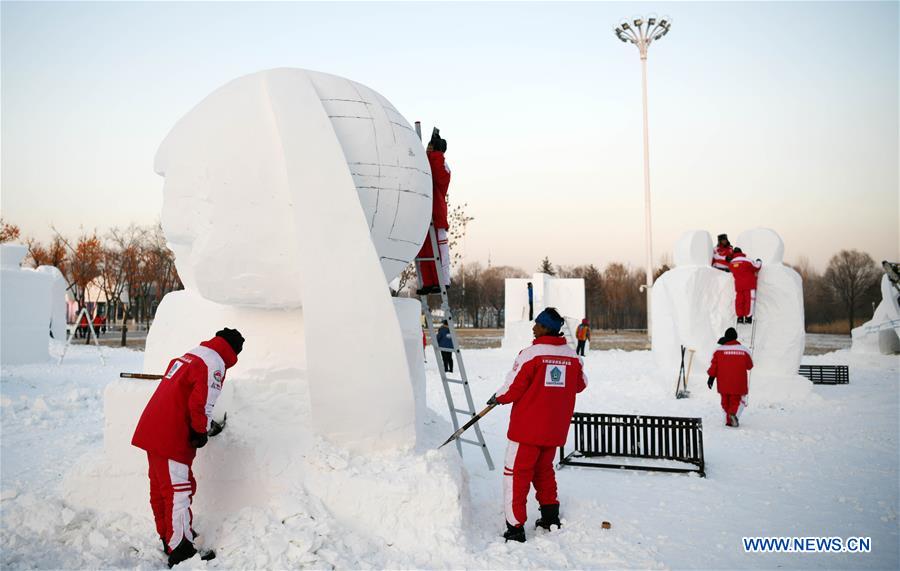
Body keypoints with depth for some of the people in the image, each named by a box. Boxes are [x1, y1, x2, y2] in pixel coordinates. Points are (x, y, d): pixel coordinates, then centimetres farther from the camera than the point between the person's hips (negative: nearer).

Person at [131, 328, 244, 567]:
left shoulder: (187, 356, 17)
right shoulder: (215, 363, -11)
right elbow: (202, 403, -20)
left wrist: (198, 429, 24)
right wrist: (201, 432, -4)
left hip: (150, 430, 9)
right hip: (171, 439, -9)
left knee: (160, 489, 19)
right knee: (178, 491, -3)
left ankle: (168, 538, 34)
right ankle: (180, 552, 3)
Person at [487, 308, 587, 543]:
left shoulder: (531, 353, -16)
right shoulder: (573, 356, 1)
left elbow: (513, 388, -14)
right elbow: (580, 384, 16)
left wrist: (497, 398, 6)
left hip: (528, 426, -6)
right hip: (555, 428, 6)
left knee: (516, 474, 3)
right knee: (544, 470, 24)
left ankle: (515, 528, 3)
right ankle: (551, 517, 32)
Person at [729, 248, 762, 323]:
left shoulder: (731, 263, 1)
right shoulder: (746, 260, -11)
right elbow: (756, 267, -1)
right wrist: (759, 262, 19)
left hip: (738, 284, 4)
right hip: (749, 283, -4)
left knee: (739, 300, 6)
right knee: (749, 299, -1)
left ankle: (740, 317, 3)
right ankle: (748, 316, -5)